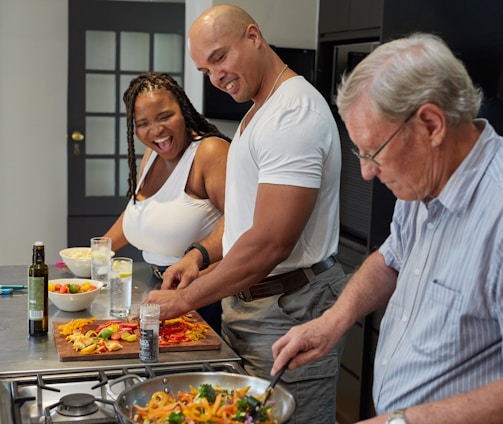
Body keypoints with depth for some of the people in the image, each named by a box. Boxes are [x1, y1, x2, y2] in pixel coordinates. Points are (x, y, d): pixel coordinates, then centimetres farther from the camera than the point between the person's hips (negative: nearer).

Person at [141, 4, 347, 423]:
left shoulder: (294, 113, -20)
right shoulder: (258, 112, 14)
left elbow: (270, 244, -26)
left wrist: (184, 300, -18)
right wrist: (201, 253, 6)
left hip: (289, 310, -9)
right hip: (246, 299, 10)